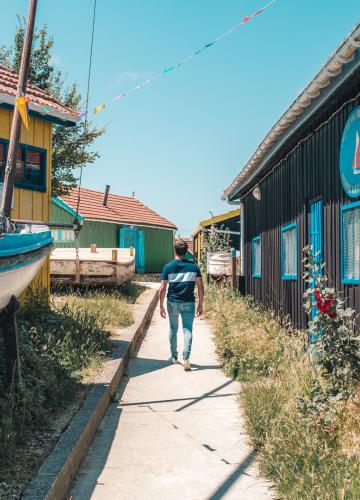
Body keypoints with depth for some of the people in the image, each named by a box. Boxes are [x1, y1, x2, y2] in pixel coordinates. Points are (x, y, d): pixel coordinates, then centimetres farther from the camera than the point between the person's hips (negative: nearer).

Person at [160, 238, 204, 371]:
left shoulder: (168, 267, -4)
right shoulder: (194, 266, -1)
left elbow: (163, 288, -5)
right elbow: (200, 287, -2)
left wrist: (161, 306, 3)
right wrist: (200, 304, 6)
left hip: (172, 302, 0)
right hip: (188, 303, 0)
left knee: (173, 329, 17)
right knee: (188, 330, 1)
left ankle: (174, 356, 28)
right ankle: (186, 358, -15)